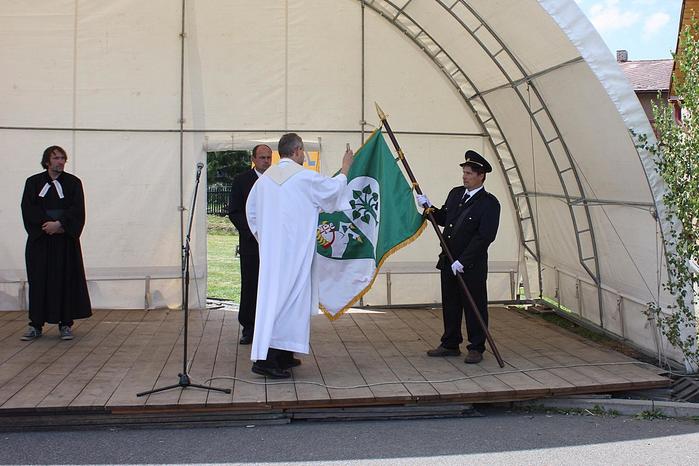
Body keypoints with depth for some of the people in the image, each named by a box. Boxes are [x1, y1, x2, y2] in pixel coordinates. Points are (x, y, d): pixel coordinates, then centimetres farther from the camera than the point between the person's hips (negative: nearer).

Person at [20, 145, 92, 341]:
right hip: (39, 240, 1)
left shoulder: (73, 182, 4)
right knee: (38, 280, 3)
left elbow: (77, 210, -6)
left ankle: (65, 324, 6)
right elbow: (28, 209, -4)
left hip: (66, 240, -1)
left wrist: (59, 224, -18)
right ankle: (36, 325, 11)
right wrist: (47, 224, -15)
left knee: (66, 280, -1)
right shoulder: (33, 182, 7)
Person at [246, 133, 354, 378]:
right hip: (294, 249, -7)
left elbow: (251, 209, 17)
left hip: (271, 247, 7)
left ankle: (282, 355, 21)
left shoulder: (265, 177, 8)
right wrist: (345, 169, 22)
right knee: (287, 297, -6)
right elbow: (333, 188, 5)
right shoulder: (304, 177, -10)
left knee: (274, 293, 14)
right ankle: (266, 358, -12)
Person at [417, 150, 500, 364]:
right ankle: (450, 344, 27)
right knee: (450, 305, 15)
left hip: (472, 265, -7)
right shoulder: (455, 193, 10)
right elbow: (443, 219, 21)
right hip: (448, 262, 7)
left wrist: (462, 261, -22)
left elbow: (485, 236, -18)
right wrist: (429, 208, 1)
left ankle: (476, 348, 15)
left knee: (474, 307, 4)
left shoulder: (489, 203, -12)